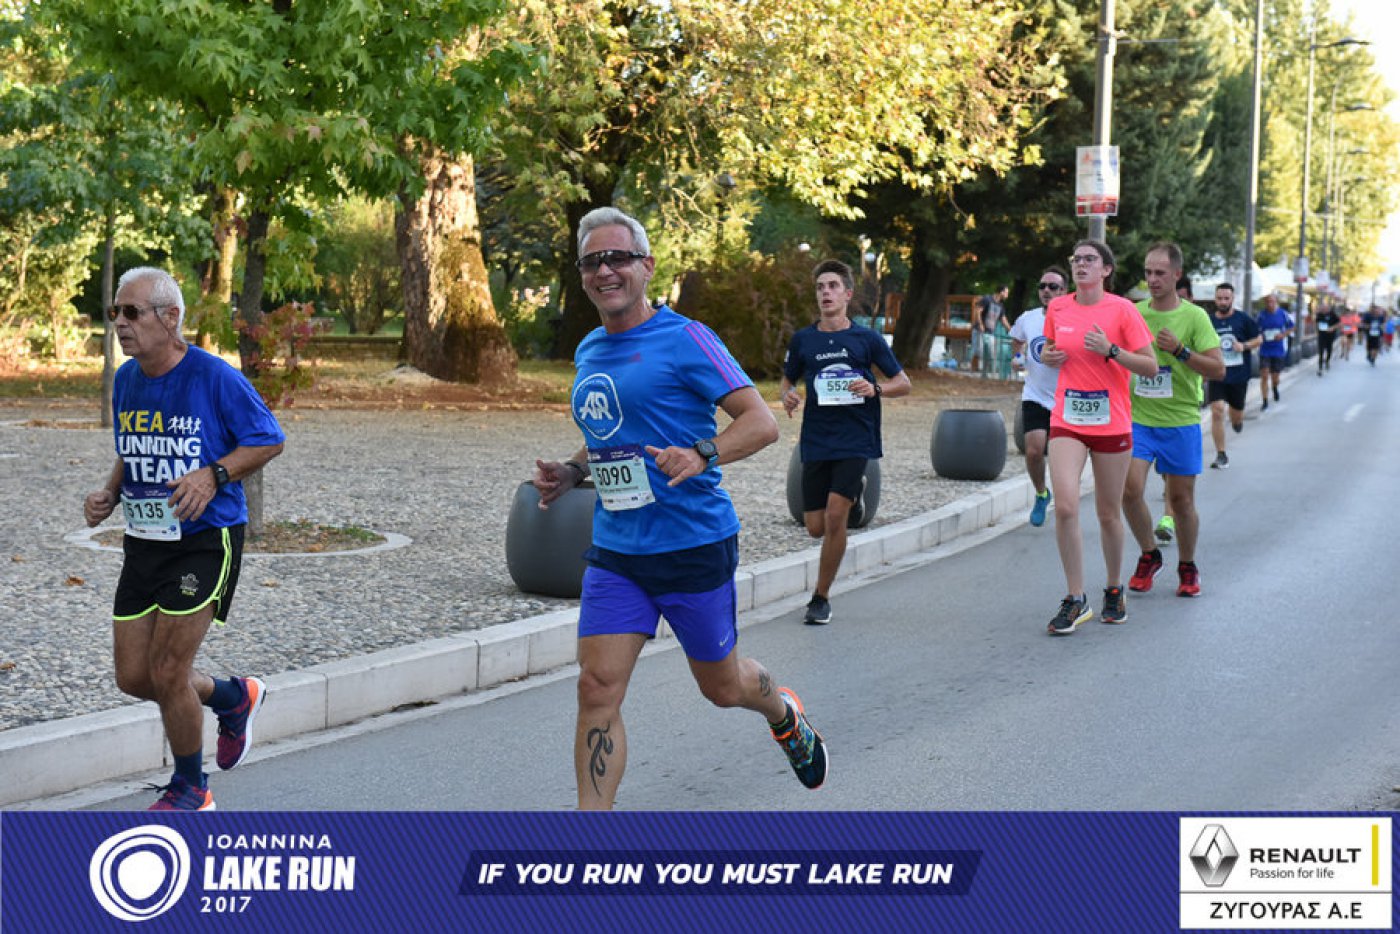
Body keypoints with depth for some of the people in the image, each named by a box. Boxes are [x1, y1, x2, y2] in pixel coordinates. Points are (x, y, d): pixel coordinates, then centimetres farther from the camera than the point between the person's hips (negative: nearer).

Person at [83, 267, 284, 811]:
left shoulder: (214, 378, -14)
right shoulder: (125, 381, 6)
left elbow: (269, 440, -6)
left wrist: (213, 476, -21)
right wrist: (108, 496, 2)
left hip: (205, 541, -7)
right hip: (143, 543, 7)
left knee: (167, 673, -7)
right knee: (133, 677, 6)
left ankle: (191, 789, 16)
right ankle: (233, 698, 34)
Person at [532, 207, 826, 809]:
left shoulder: (684, 340, -10)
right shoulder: (587, 353, 12)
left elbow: (762, 422, -14)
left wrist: (701, 456, -31)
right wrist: (569, 473, 8)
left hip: (694, 544, -5)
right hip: (614, 551, 5)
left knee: (721, 686, 12)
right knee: (597, 690, -7)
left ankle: (784, 714, 48)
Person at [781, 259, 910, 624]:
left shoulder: (867, 339, 1)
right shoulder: (803, 340, 6)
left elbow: (903, 383, 6)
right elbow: (788, 381, 19)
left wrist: (875, 389, -14)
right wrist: (787, 396, -5)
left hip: (855, 440, -3)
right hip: (816, 442, 3)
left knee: (834, 517, -17)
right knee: (816, 527, 4)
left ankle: (821, 598, -1)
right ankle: (854, 490, 39)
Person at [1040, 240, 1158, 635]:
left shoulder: (1122, 309, -6)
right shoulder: (1057, 308, 5)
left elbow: (1151, 366, -7)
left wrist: (1110, 350, -20)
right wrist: (1049, 356, 0)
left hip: (1112, 424, -2)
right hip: (1066, 423, 2)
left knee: (1109, 514, 8)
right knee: (1065, 507, -14)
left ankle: (1114, 591, 30)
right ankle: (1075, 600, -5)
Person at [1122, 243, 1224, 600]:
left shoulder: (1194, 316, -4)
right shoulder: (1133, 313, 5)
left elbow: (1218, 369, -10)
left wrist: (1180, 351, -21)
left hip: (1180, 422, -2)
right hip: (1137, 419, 2)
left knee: (1181, 500, 4)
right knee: (1130, 489, -13)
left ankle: (1187, 567, 25)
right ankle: (1149, 556, 10)